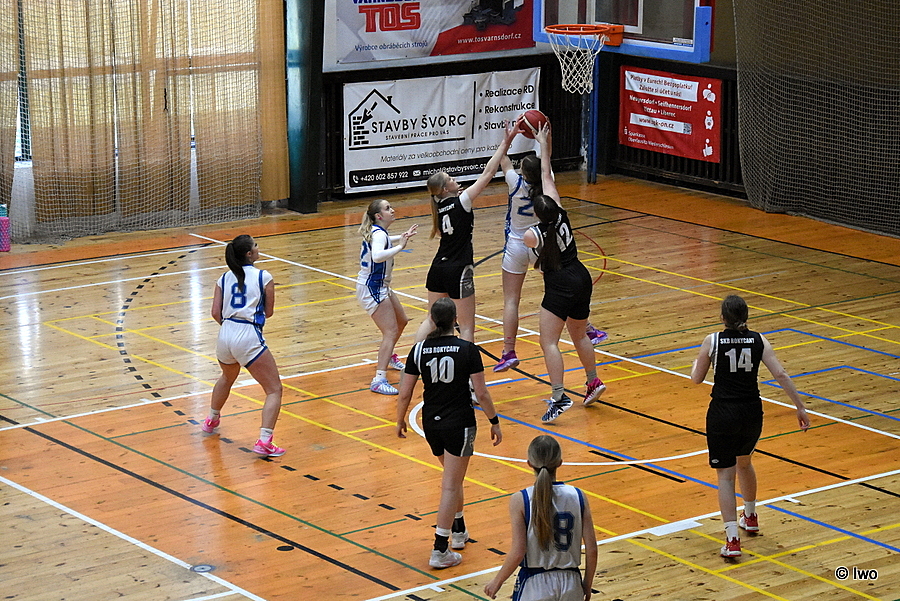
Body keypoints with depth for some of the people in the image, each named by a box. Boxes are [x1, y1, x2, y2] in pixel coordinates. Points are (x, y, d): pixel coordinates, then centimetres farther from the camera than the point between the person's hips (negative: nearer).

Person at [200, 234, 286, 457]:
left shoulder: (224, 279, 10)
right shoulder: (264, 277, -3)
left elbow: (216, 313, 7)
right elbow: (268, 312, 4)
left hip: (225, 335, 6)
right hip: (249, 338, -6)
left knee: (227, 378, 36)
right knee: (274, 389, 1)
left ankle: (211, 420, 56)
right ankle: (264, 442, -14)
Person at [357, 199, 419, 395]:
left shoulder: (377, 232, 7)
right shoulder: (378, 234, -22)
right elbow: (377, 256, -44)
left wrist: (403, 237, 30)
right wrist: (399, 247, -37)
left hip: (381, 287, 10)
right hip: (372, 289, -10)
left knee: (402, 321, 26)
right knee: (391, 332, -17)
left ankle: (388, 357, 49)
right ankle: (379, 380, -24)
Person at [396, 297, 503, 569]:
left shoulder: (419, 350, -5)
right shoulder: (467, 350, -12)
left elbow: (405, 394, -2)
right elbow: (481, 393, -10)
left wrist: (400, 421, 14)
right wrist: (494, 421, 3)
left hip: (431, 423, 4)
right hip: (459, 424, -4)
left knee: (453, 476, 26)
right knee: (450, 485, 0)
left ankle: (458, 531, 38)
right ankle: (440, 550, -3)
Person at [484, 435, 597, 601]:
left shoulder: (520, 501, -11)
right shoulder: (578, 497, -3)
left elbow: (517, 553, -13)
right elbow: (591, 549, -1)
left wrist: (496, 582, 3)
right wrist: (587, 585, 14)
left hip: (535, 584, -3)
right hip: (570, 584, 3)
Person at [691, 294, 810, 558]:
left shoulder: (712, 341, -7)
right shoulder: (758, 341, -1)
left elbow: (696, 378, 4)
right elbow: (781, 374, -7)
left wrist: (696, 363, 25)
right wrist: (800, 407, -3)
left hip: (723, 414, -4)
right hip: (752, 412, 4)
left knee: (725, 475, 1)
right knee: (744, 462, 29)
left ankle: (732, 539, -11)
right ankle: (750, 517, 49)